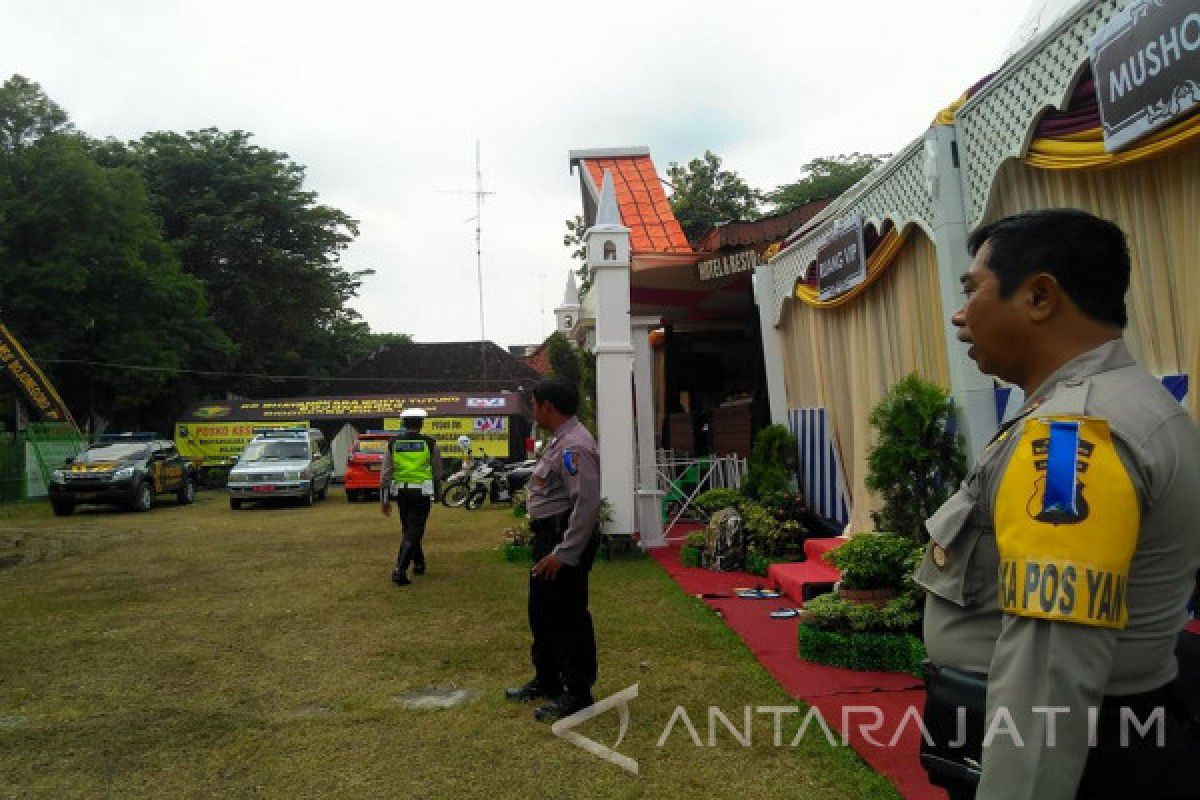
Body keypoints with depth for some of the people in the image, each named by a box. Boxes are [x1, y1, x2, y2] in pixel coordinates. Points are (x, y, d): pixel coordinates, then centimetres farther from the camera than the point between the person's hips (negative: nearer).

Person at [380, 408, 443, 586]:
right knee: (413, 532, -3)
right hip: (422, 492, -3)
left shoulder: (392, 443, 1)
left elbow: (385, 473, -1)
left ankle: (419, 564, 33)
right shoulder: (430, 443, -5)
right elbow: (437, 471, 4)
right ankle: (400, 570, -14)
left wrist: (384, 499, 4)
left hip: (401, 492, 3)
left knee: (409, 530, 20)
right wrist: (438, 492, 19)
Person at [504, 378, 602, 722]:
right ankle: (547, 681, 37)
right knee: (542, 613, 21)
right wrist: (545, 542, 19)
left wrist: (563, 553, -26)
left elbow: (587, 503, -27)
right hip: (548, 537, 11)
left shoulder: (574, 446, -22)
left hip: (566, 541, -11)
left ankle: (577, 694, 17)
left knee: (568, 618, 2)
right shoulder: (559, 440, 11)